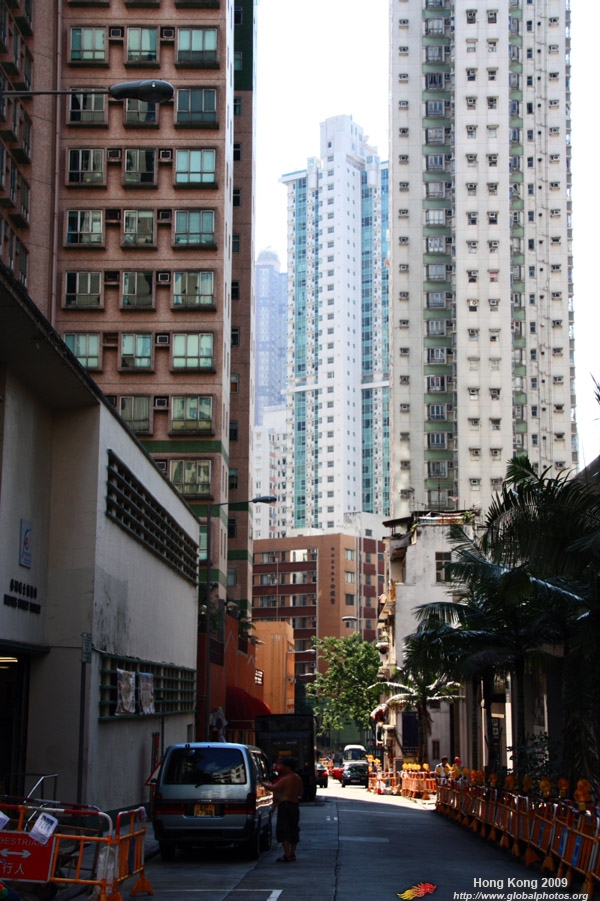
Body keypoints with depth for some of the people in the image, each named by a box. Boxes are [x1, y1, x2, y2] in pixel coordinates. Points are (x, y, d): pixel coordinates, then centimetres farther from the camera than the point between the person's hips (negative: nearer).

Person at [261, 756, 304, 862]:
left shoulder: (285, 779, -15)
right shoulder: (298, 779, 9)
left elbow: (273, 788, -22)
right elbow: (301, 792, 20)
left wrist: (264, 784, -8)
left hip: (285, 804, -8)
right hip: (295, 805, 8)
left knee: (283, 830, -7)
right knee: (293, 829, 15)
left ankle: (287, 854, -13)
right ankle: (292, 853, 19)